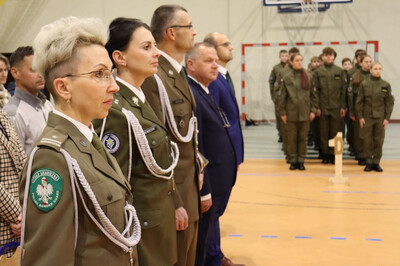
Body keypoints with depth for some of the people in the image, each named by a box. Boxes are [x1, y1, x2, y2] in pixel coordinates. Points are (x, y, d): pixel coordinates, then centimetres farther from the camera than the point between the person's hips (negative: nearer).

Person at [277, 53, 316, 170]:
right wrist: (282, 112, -3)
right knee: (291, 138, 4)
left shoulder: (308, 77, 5)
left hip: (305, 113, 1)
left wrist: (313, 110, 2)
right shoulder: (287, 78, -1)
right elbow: (282, 96, 0)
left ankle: (301, 161, 15)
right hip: (291, 113, -1)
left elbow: (312, 95, 8)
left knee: (303, 138, 6)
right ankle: (293, 161, 14)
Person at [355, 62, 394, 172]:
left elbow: (390, 102, 4)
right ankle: (369, 162, 12)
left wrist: (387, 118, -2)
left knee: (379, 141, 4)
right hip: (367, 117, -1)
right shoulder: (364, 84, 0)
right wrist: (360, 116, -3)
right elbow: (359, 101, 2)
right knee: (367, 140, 3)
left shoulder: (386, 85, 2)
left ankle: (376, 162, 14)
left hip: (380, 118, 1)